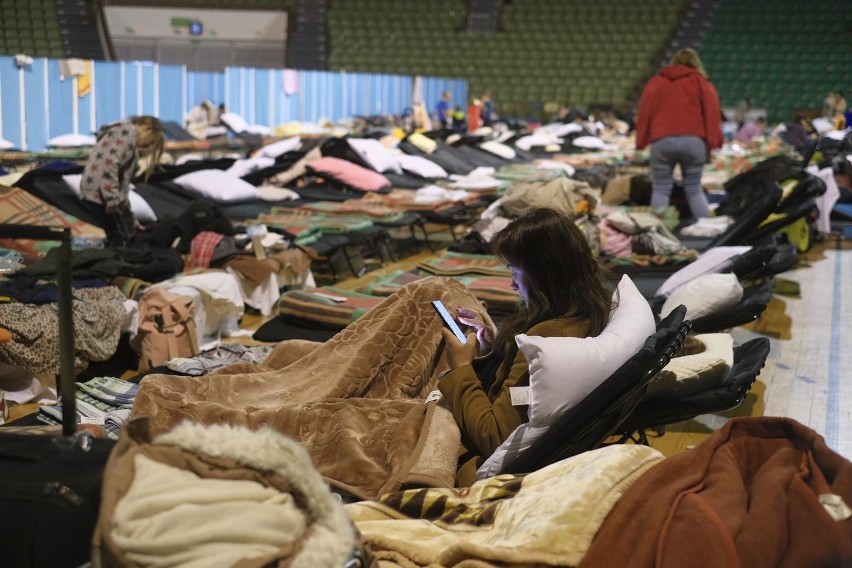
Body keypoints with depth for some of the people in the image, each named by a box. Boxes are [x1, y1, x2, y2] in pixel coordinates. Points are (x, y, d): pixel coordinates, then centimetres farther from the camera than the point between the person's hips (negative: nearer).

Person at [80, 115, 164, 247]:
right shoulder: (127, 131, -6)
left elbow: (123, 178, 25)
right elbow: (109, 162, -21)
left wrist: (129, 219, 24)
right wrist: (112, 198, -24)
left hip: (96, 193, 10)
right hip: (99, 193, -10)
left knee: (119, 237, 12)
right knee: (118, 238, -9)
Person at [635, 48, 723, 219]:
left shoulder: (656, 81, 22)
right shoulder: (702, 82, 18)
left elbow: (644, 110, 12)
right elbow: (712, 111, 6)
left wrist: (641, 142, 9)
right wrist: (712, 143, 0)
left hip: (662, 141, 0)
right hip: (693, 140, 0)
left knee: (661, 189, 6)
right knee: (694, 189, 10)